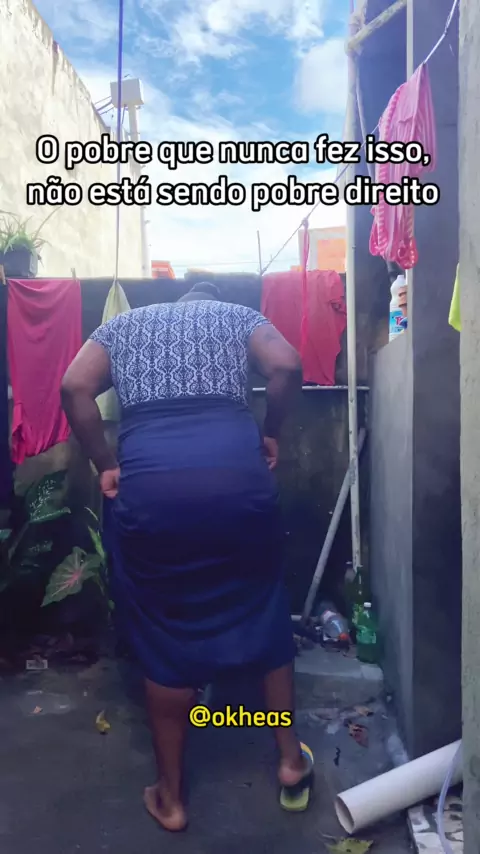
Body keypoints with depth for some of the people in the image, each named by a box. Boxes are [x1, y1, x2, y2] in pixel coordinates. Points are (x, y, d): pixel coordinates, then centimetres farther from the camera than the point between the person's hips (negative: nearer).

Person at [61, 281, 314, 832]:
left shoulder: (122, 325, 26)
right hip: (236, 475, 0)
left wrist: (105, 466, 12)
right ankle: (291, 760, 35)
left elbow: (74, 387, 7)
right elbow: (287, 366, 2)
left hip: (149, 485, 1)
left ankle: (170, 795, 32)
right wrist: (270, 435, 16)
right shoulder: (239, 316, 23)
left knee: (164, 633, 15)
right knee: (263, 610, 20)